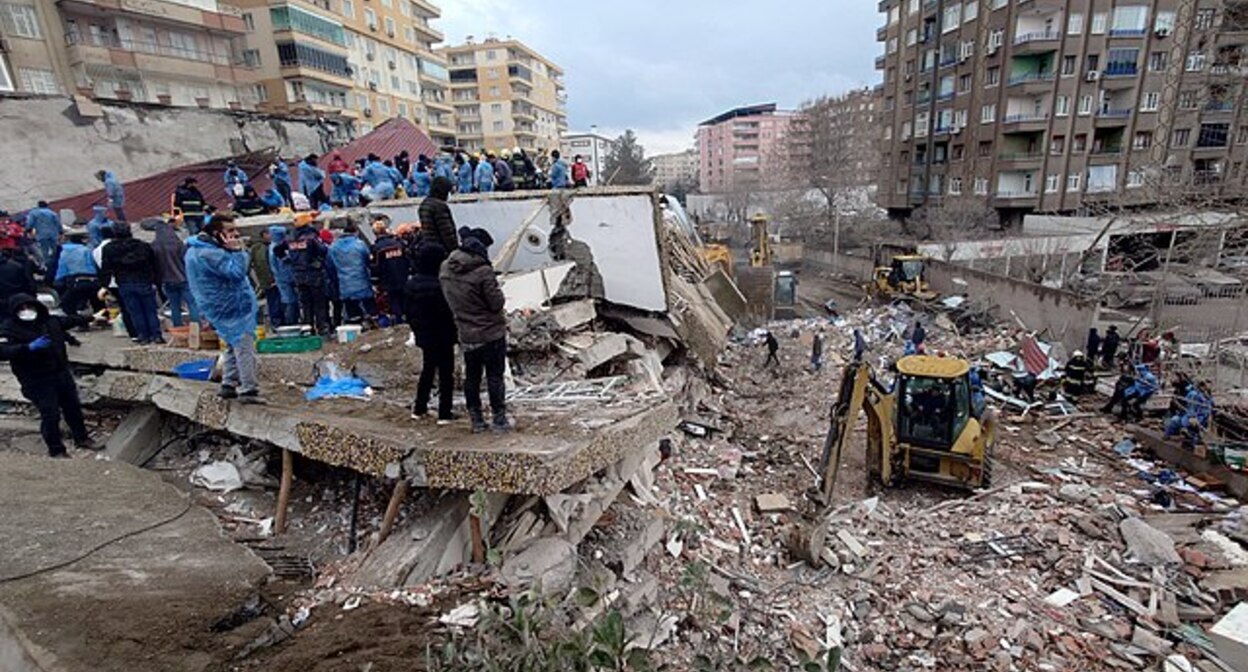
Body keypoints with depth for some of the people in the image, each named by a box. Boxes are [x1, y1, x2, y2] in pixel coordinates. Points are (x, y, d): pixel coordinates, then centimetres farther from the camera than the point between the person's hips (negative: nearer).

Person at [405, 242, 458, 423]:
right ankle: (444, 413, 8)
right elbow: (448, 313, -21)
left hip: (423, 335, 7)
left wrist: (416, 330, 20)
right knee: (446, 374, 3)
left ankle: (419, 408, 29)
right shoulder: (440, 285, -23)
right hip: (442, 337, -7)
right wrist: (454, 332, -7)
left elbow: (408, 310, 10)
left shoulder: (411, 283, 2)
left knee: (427, 370, 21)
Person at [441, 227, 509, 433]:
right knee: (494, 376, 6)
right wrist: (497, 289, 1)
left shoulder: (445, 269, -1)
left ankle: (476, 420, 23)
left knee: (471, 377, 15)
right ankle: (499, 418, 14)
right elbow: (497, 303, -16)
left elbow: (449, 300, 10)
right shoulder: (483, 271, -22)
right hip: (491, 333, -5)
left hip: (466, 335, 5)